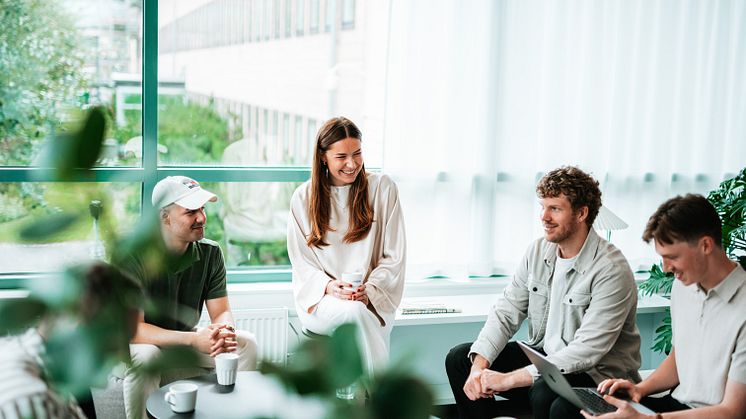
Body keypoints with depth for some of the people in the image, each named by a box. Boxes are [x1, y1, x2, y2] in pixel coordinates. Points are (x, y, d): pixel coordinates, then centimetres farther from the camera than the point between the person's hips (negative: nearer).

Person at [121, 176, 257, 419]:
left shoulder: (210, 253, -7)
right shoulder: (135, 257, -23)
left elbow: (222, 312, -6)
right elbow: (132, 329, -27)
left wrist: (224, 331, -33)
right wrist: (193, 339, -38)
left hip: (186, 340, 5)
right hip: (143, 342, -5)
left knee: (245, 342, -14)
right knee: (144, 355, -38)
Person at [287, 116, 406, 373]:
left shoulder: (382, 188, 4)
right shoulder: (303, 197, 7)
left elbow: (394, 256, 3)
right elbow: (301, 261, 7)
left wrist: (369, 290, -13)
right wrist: (329, 286, -13)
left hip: (374, 302, 0)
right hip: (321, 300, 0)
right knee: (354, 312, -33)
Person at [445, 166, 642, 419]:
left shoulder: (611, 270, -21)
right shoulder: (538, 251, 2)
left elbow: (587, 351, -27)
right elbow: (505, 312, 1)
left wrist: (510, 379, -29)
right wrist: (479, 365, -17)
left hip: (597, 375, -7)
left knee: (544, 391, -37)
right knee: (459, 358, -3)